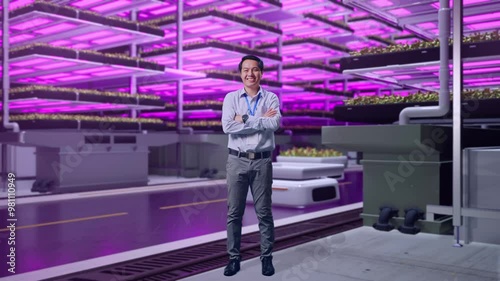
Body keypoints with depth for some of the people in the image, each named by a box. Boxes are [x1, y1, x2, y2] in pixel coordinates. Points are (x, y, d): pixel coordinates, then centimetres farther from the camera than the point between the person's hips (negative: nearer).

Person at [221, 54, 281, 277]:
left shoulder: (271, 98, 4)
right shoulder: (231, 98, 5)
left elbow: (274, 124, -15)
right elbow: (227, 127, -12)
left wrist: (245, 120, -12)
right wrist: (261, 120, -11)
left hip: (262, 161, 0)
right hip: (237, 160, 1)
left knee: (264, 211, 6)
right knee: (234, 211, 5)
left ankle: (267, 257, 17)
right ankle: (234, 257, 16)